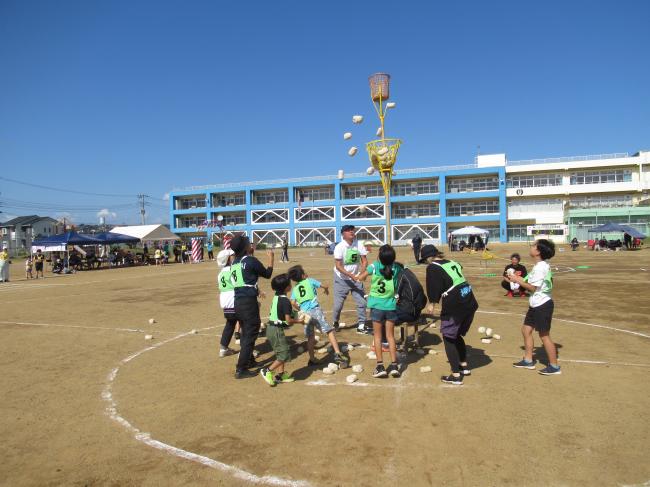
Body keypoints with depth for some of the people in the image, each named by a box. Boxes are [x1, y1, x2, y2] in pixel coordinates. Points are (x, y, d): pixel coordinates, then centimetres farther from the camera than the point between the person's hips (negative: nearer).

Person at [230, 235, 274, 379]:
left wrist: (250, 253, 32)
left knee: (245, 333, 22)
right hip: (248, 302, -8)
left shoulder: (235, 262, 9)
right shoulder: (251, 261, -12)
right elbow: (267, 274, -1)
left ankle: (249, 360, 38)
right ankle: (241, 370, 0)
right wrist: (271, 258, 12)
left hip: (238, 302, 8)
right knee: (250, 335, -1)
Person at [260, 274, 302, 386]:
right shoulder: (285, 301, -20)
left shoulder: (276, 297, 6)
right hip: (277, 330, -9)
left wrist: (295, 316, 10)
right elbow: (288, 320, -19)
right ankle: (267, 371, 2)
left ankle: (280, 374, 25)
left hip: (271, 328, 9)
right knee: (284, 354, -1)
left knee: (280, 352, 19)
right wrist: (299, 321, -3)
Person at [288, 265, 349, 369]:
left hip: (305, 313, 4)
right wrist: (326, 290, 30)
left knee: (310, 337, 15)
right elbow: (324, 286, 7)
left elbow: (293, 302, 3)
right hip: (315, 310, -4)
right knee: (329, 331, -5)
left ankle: (312, 360, 22)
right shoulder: (310, 281, 8)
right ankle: (337, 354, -16)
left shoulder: (294, 289, 15)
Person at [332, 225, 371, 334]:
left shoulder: (359, 244, -7)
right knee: (338, 303, 2)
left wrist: (361, 273, -21)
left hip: (356, 278, 4)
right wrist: (350, 275, -31)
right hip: (342, 279, -3)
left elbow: (364, 261, -4)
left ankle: (361, 326, 15)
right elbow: (338, 266, -22)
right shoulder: (339, 247, -18)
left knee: (362, 302, 1)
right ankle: (334, 323, 28)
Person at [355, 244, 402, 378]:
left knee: (378, 336, 8)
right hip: (391, 306, 2)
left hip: (377, 306, -2)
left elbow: (360, 278, -3)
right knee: (390, 336, 12)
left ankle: (380, 366, 5)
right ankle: (394, 366, 9)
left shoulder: (374, 266, -11)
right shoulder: (396, 268, -5)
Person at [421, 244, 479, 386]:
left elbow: (433, 287, -9)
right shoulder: (452, 263, 15)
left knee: (448, 338, 6)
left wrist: (432, 303, 4)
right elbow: (459, 281, 18)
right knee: (457, 335, 25)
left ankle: (456, 375, 6)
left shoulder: (433, 267, -6)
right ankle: (464, 366, 36)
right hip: (470, 303, 8)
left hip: (454, 306, -7)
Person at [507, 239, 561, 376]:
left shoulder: (540, 267, -21)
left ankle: (554, 367, 13)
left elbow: (533, 287, -20)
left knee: (544, 335, 0)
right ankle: (528, 360, 26)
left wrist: (518, 280, -12)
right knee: (526, 330, 15)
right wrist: (519, 279, 8)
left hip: (542, 305, -10)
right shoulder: (542, 266, 10)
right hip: (535, 305, 10)